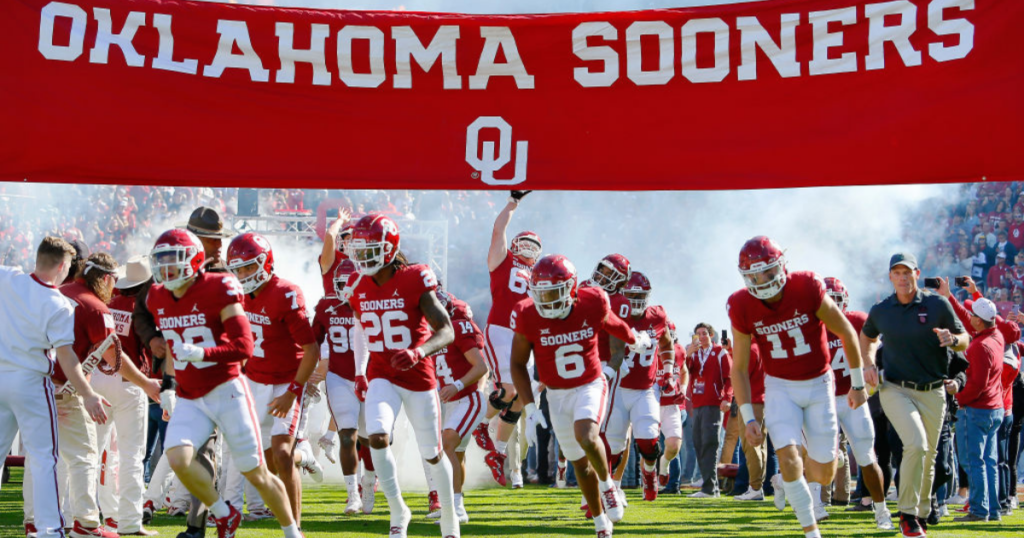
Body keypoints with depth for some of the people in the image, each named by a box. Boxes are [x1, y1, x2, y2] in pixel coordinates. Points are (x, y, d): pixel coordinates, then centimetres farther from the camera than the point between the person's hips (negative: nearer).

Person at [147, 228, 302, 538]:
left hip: (226, 391, -5)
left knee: (256, 474, 1)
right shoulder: (158, 299, 5)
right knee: (178, 457, -21)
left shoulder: (218, 291, -14)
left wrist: (200, 353, -29)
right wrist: (166, 386, 20)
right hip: (189, 399, 5)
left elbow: (244, 348, -19)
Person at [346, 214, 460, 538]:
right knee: (377, 437, -23)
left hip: (418, 377, -3)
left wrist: (418, 353, -37)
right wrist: (361, 372, 16)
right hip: (382, 377, 3)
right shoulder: (360, 289, 0)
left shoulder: (415, 281, -16)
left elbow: (446, 331, -19)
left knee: (432, 453, 10)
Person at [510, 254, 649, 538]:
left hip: (591, 385, -2)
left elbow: (612, 323, 8)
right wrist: (530, 408, -10)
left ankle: (607, 484, -1)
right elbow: (518, 364, -5)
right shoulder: (529, 317, -17)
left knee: (586, 437, -30)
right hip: (557, 395, 2)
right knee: (581, 463, 8)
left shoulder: (591, 306, -17)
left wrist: (636, 340, 28)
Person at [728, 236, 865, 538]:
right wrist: (748, 418, -8)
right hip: (780, 388, 0)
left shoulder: (807, 289, -22)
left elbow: (846, 333, -7)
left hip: (819, 384, 0)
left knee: (825, 474, 2)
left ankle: (786, 481, 36)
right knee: (789, 458, -18)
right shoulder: (743, 308, -14)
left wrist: (858, 384, 0)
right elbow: (739, 367, -3)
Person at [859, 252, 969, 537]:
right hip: (895, 390, -1)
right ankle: (908, 513, -12)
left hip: (932, 393, 2)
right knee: (916, 445, -22)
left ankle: (922, 513, 29)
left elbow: (964, 340, 3)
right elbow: (867, 336, 23)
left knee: (928, 458, 9)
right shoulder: (880, 311, 2)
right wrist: (868, 364, 7)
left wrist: (952, 339, -20)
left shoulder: (938, 305, -3)